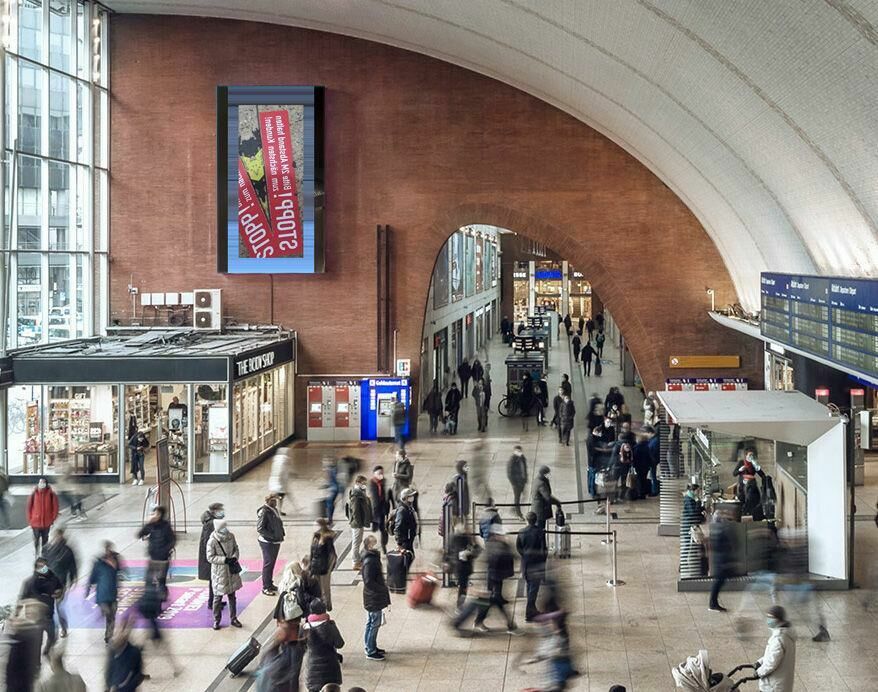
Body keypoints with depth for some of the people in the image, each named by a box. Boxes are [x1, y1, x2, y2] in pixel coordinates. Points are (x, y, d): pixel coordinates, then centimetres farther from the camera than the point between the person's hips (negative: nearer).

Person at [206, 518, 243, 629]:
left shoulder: (231, 536, -5)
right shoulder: (212, 542, -19)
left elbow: (236, 549, 8)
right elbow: (210, 557, -17)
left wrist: (235, 557, -12)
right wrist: (225, 560, -24)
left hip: (231, 571, 5)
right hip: (219, 573, -5)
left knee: (232, 596, 15)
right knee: (218, 597, 5)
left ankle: (233, 619, 26)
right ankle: (216, 620, 20)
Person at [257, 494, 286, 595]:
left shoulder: (274, 510, 9)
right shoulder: (264, 511, -17)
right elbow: (260, 528, -20)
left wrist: (282, 532, 5)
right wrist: (272, 536, -22)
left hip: (276, 541, 9)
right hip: (267, 542, -9)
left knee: (272, 563, 17)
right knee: (268, 563, -4)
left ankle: (270, 584, 29)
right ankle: (266, 587, 3)